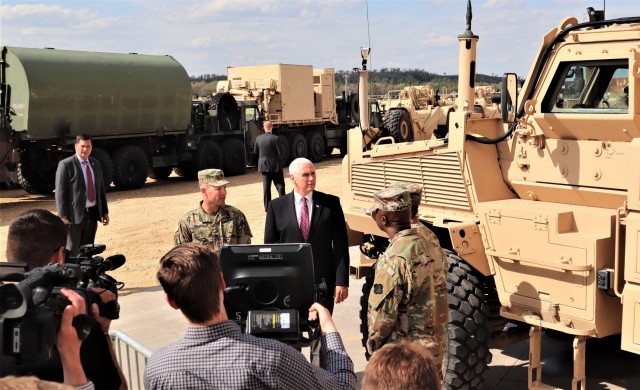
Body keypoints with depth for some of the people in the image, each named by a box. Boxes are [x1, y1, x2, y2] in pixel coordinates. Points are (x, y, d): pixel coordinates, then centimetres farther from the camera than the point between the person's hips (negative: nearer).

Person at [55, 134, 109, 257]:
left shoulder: (95, 164, 13)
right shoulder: (66, 164, -7)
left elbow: (101, 188, 18)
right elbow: (60, 192, -10)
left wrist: (105, 211, 14)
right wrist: (63, 215, -16)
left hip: (93, 214, 6)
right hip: (75, 215, -6)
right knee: (71, 251, -5)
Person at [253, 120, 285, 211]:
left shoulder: (258, 138, -3)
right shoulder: (275, 138, -14)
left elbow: (255, 152, 4)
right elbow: (280, 153, -14)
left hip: (264, 166, 4)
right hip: (275, 166, -3)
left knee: (266, 187, 8)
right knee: (280, 186, 6)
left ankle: (267, 206, 10)